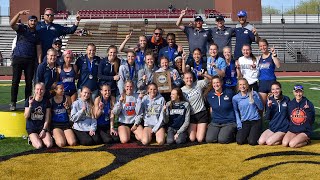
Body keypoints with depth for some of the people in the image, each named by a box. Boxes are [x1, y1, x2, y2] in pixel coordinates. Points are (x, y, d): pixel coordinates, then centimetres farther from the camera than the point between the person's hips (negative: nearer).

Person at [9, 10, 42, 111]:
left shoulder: (37, 34, 12)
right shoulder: (22, 28, 5)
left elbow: (38, 49, 7)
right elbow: (11, 24, -15)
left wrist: (40, 62, -3)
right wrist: (19, 14, -28)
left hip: (30, 60, 3)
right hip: (18, 58, -2)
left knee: (29, 82, 4)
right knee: (15, 81, -5)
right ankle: (13, 103, -3)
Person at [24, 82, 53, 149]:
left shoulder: (46, 102, 1)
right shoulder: (29, 100, -4)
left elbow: (47, 119, 1)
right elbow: (26, 117, -8)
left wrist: (44, 130, -10)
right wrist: (30, 105, -21)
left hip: (43, 127, 2)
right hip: (31, 128, -2)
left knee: (49, 145, -21)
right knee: (39, 146, -24)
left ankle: (40, 138, 10)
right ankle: (32, 139, 9)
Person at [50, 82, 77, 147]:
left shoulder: (67, 98, 4)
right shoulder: (51, 100, -1)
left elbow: (71, 113, 11)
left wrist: (67, 108, -9)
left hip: (66, 124, 2)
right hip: (55, 125, -2)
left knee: (73, 143, -19)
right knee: (61, 144, -24)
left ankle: (64, 135, 11)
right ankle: (55, 137, 8)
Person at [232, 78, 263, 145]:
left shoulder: (254, 93, 1)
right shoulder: (235, 98, 3)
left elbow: (261, 108, -2)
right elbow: (236, 112, 9)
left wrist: (254, 97, -13)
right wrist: (239, 124, -2)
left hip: (256, 121, -1)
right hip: (244, 122, 1)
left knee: (252, 142, -18)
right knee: (239, 141, -18)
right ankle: (246, 134, 14)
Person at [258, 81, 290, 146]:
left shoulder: (286, 99, -2)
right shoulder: (270, 101, 2)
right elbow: (267, 118, -2)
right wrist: (268, 107, -18)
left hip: (283, 129, -4)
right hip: (272, 128, 4)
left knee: (269, 142, -22)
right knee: (261, 142, -15)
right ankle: (279, 138, 6)